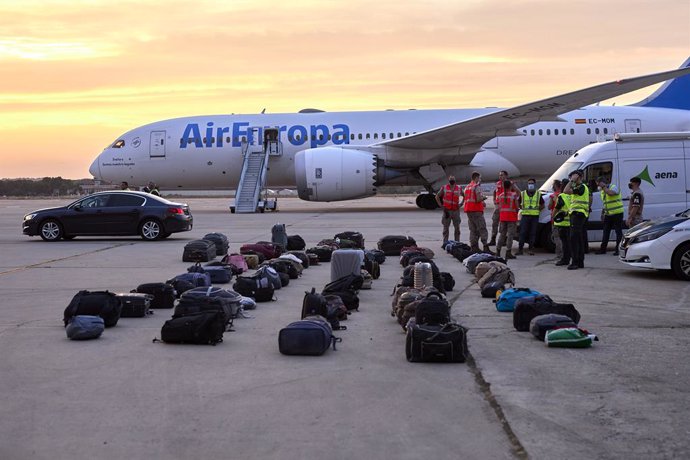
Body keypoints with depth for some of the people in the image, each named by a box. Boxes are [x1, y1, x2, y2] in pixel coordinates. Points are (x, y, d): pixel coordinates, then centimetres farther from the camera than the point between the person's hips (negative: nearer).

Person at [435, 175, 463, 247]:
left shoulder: (459, 188, 6)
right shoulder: (444, 188, 1)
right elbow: (437, 196, 9)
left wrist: (461, 204, 7)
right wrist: (441, 205, 0)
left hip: (456, 211, 2)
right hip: (447, 210, -2)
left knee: (457, 228, 4)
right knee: (445, 227, 1)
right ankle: (445, 243, 5)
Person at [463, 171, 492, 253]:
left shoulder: (467, 187, 17)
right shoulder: (477, 186, -10)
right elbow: (478, 199, -19)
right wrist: (483, 197, 3)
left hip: (468, 210, 8)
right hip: (476, 210, -8)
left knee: (473, 230, 11)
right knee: (482, 229, -7)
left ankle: (473, 247, 9)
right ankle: (486, 247, -13)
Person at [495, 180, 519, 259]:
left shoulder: (501, 195, 4)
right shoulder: (514, 194, -8)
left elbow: (499, 207, 7)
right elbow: (517, 206, -7)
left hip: (503, 216, 4)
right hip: (512, 217, -4)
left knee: (502, 234, 12)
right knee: (510, 235, -2)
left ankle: (498, 251, 12)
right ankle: (508, 252, -6)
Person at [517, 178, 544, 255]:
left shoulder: (538, 194, 9)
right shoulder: (522, 194, 8)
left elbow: (542, 205, 15)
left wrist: (537, 210, 3)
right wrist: (522, 208, 4)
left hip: (535, 216, 1)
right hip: (525, 216, -1)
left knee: (533, 233, 1)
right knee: (523, 233, -5)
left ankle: (531, 249, 8)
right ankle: (520, 249, -4)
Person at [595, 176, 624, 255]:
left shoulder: (614, 187, -10)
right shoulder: (602, 191, 13)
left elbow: (611, 193, -33)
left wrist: (604, 187, -21)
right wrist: (602, 213, 18)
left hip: (617, 213, -8)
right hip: (608, 214, 8)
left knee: (618, 232, -3)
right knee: (606, 231, 8)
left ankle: (618, 249, -1)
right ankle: (603, 249, 13)